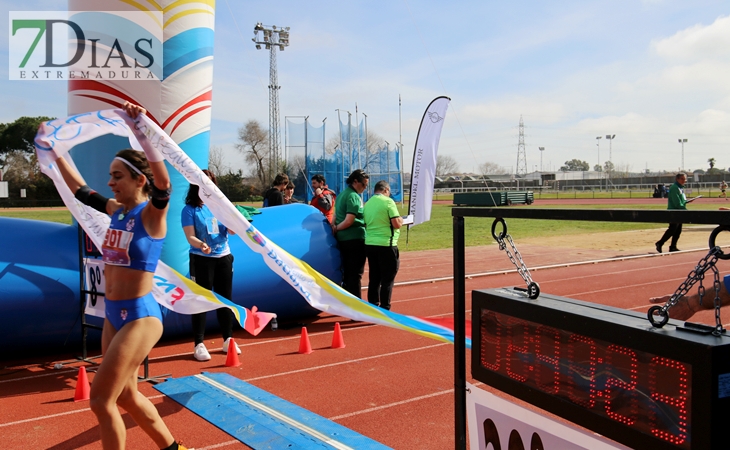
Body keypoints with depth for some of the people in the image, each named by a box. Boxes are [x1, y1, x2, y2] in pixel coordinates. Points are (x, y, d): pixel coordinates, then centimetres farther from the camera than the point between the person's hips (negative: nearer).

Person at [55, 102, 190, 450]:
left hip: (140, 316, -9)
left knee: (101, 399, -3)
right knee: (124, 395, 18)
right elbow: (78, 188, 21)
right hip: (114, 315, 9)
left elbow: (163, 180, -34)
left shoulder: (152, 213, -14)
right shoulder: (115, 210, 6)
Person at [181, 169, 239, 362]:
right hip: (201, 260, -4)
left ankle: (228, 340, 22)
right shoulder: (190, 209, -6)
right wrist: (201, 244, -33)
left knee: (225, 299, 11)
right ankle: (199, 344, 6)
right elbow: (190, 237, -12)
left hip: (223, 258, 4)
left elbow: (233, 230, 3)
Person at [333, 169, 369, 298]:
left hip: (342, 239, 9)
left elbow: (335, 216, 13)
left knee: (346, 272, 16)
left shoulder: (341, 195, 14)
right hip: (355, 239, -9)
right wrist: (336, 228, -8)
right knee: (356, 274, -3)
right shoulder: (354, 197, -15)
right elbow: (349, 221, -21)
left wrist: (334, 226, -2)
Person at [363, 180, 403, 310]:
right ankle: (384, 309, 4)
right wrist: (401, 220, 7)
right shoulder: (388, 201, -9)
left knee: (374, 278, 14)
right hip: (386, 245, -6)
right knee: (387, 279, 2)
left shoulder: (367, 204, 9)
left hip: (369, 244, 6)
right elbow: (397, 224, -13)